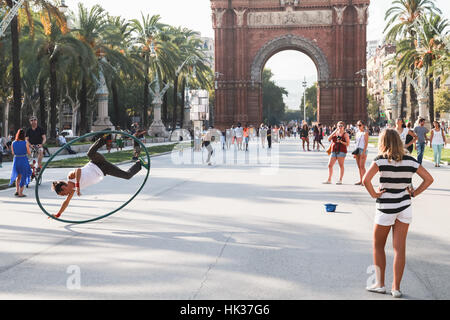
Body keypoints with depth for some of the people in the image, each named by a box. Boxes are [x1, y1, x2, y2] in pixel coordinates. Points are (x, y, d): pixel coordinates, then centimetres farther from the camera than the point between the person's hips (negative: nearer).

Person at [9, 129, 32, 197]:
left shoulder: (13, 143, -3)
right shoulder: (26, 143, -12)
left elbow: (13, 153, 8)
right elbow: (29, 153, -4)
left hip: (16, 161, 3)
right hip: (24, 161, -3)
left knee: (18, 176, 25)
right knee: (23, 177, 10)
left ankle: (17, 190, 21)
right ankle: (20, 193, 12)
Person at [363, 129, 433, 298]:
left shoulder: (381, 160, -12)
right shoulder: (410, 161, 0)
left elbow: (366, 179, -24)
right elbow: (429, 179, 2)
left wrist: (374, 194, -10)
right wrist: (414, 193, 3)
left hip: (385, 208, -3)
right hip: (405, 207, 4)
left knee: (378, 246, 15)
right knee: (400, 248, 7)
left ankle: (380, 284, 17)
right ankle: (396, 288, 10)